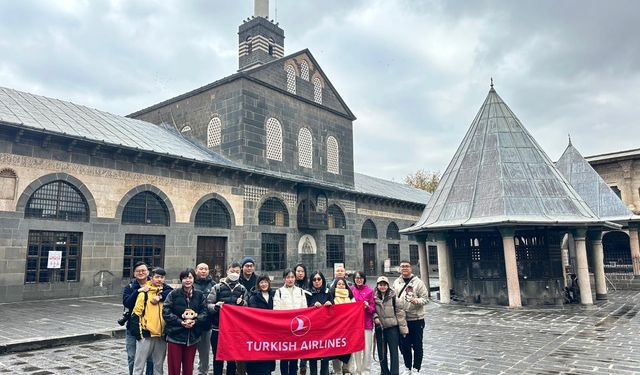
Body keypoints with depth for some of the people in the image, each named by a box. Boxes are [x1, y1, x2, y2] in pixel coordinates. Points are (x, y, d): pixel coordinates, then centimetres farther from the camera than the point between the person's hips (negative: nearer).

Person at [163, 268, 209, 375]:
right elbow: (166, 312, -8)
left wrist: (195, 321, -15)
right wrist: (180, 322, -17)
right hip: (175, 336, -2)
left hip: (192, 337, 3)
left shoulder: (199, 295, 5)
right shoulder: (174, 294, -3)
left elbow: (204, 312, 3)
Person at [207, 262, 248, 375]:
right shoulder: (217, 287, 2)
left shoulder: (242, 289, 9)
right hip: (218, 329, -2)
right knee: (218, 357, 7)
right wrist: (216, 306, -23)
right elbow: (208, 305, -3)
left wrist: (242, 303, -12)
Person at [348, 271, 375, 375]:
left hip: (367, 323, 0)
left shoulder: (369, 290, 4)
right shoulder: (351, 290, 6)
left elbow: (373, 308, 6)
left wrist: (368, 307, -13)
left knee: (367, 349, 0)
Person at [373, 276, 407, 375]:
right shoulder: (374, 297, 2)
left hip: (392, 327, -3)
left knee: (394, 352, 1)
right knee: (381, 352, 12)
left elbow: (399, 311, -4)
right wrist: (375, 317, -10)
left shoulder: (393, 296, -4)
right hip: (379, 327, 3)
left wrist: (403, 328, -7)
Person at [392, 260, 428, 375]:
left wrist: (417, 300, -27)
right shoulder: (396, 283, 7)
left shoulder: (418, 282, -5)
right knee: (404, 345, 12)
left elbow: (425, 298, -8)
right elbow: (393, 298, 15)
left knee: (417, 345, 5)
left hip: (416, 319, -3)